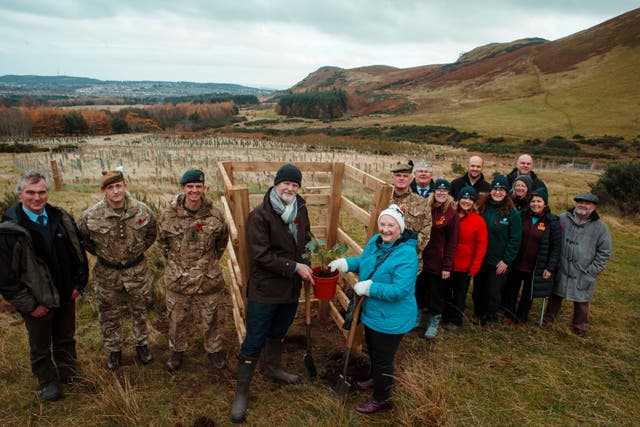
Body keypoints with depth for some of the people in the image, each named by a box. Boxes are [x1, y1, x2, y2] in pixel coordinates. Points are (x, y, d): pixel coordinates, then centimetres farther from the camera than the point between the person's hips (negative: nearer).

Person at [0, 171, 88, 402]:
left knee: (66, 338, 22)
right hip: (37, 301, -4)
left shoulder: (61, 218, -3)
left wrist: (78, 284, 2)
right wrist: (29, 305, -14)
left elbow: (78, 251, 7)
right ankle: (47, 381, 37)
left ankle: (69, 373, 42)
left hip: (66, 295, 4)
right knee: (40, 346, 17)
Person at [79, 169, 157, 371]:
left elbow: (151, 233, 5)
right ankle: (114, 351, 37)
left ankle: (141, 344, 40)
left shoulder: (142, 210, -16)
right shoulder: (91, 216, -19)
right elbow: (81, 238, 3)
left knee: (139, 310, 18)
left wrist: (139, 249, 5)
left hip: (137, 269, 1)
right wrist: (100, 253, 3)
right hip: (107, 273, 0)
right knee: (109, 315, 16)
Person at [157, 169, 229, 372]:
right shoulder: (168, 215, -10)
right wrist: (175, 262, 10)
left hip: (208, 279, 0)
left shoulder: (215, 215, -11)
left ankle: (214, 350, 39)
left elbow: (222, 241, 8)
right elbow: (162, 242, 8)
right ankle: (177, 350, 43)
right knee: (177, 319, 18)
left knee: (210, 319, 16)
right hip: (177, 279, 1)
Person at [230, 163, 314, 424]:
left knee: (278, 333, 26)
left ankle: (273, 369, 50)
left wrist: (306, 265, -1)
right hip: (264, 289, -6)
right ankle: (241, 392, 20)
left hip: (291, 287, 6)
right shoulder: (259, 216, -19)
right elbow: (261, 255, -23)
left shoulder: (300, 210, 1)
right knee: (254, 342, 3)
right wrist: (295, 267, -22)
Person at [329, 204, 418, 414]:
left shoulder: (406, 255, -30)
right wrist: (344, 263, -6)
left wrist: (368, 288, -30)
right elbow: (363, 262, 12)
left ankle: (381, 399, 35)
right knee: (372, 349, 30)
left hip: (391, 319, -8)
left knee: (383, 358, 11)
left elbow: (399, 291, -33)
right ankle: (376, 379, 58)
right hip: (372, 312, 8)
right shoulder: (375, 241, -5)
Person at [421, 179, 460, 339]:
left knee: (436, 294, 9)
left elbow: (452, 242, -8)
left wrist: (447, 266, -11)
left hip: (438, 262, -3)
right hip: (421, 259, 3)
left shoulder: (452, 214, -6)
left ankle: (434, 323, 25)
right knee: (418, 291, 13)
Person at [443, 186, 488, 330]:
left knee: (459, 294, 13)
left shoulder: (478, 221, -7)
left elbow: (481, 246, -6)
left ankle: (455, 320, 29)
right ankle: (444, 317, 34)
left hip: (465, 266, -2)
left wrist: (474, 267, -10)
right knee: (446, 292, 16)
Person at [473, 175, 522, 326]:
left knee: (493, 292, 8)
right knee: (478, 289, 15)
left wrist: (506, 260, -13)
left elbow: (515, 239, -10)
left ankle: (490, 318, 29)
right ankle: (478, 314, 35)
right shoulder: (482, 207, 0)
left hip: (498, 262, -3)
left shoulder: (512, 213, -10)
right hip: (480, 259, 3)